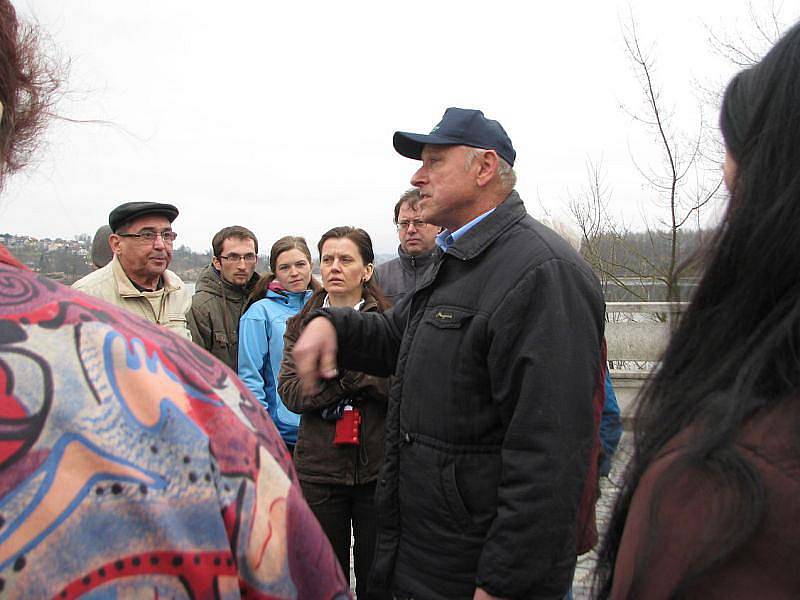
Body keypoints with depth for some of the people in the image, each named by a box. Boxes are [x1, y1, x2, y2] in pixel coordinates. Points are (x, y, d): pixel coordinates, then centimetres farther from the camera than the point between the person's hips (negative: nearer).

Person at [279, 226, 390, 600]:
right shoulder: (302, 325, 7)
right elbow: (290, 392, -8)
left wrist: (350, 368, -20)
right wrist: (352, 377, -17)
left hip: (377, 467, -2)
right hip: (318, 469, 2)